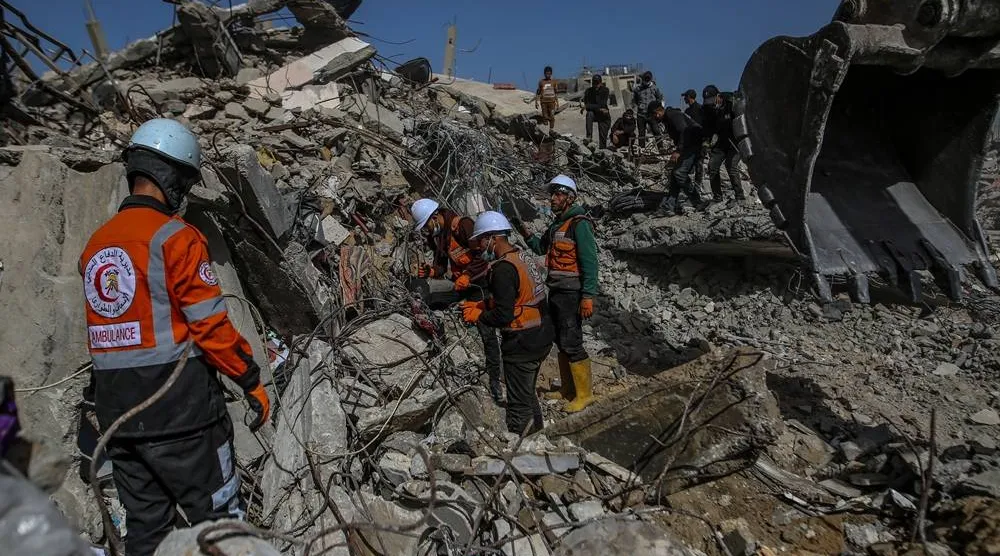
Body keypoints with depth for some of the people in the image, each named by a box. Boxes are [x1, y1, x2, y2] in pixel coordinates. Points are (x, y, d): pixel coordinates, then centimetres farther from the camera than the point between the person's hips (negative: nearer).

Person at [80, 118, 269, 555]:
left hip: (114, 409, 8)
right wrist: (252, 381, -8)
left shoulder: (95, 243, 11)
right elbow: (210, 324, -16)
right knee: (219, 520, 3)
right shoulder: (175, 237, -13)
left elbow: (107, 327, 15)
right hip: (177, 405, -8)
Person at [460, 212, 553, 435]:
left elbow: (503, 316, -23)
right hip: (542, 338, 10)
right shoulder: (524, 257, 8)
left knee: (519, 404, 2)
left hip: (521, 344, -10)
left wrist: (478, 316, -6)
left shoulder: (503, 269, -22)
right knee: (529, 394, 25)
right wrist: (482, 305, 12)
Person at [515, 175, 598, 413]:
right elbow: (541, 247, 29)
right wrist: (526, 234, 10)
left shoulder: (579, 224, -14)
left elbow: (589, 262, -19)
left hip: (571, 294, -9)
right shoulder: (557, 225, 14)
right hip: (555, 292, 9)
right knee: (561, 342, 15)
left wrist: (588, 296, -25)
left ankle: (584, 393, 7)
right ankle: (568, 389, 27)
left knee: (571, 343, -6)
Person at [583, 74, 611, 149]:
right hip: (594, 114, 1)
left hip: (604, 116, 0)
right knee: (589, 114, -35)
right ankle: (589, 137, -33)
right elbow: (587, 105, -15)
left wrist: (588, 106, -25)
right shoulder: (588, 91, -9)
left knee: (603, 138, -5)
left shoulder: (605, 90, -12)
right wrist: (599, 109, -23)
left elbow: (602, 105, -21)